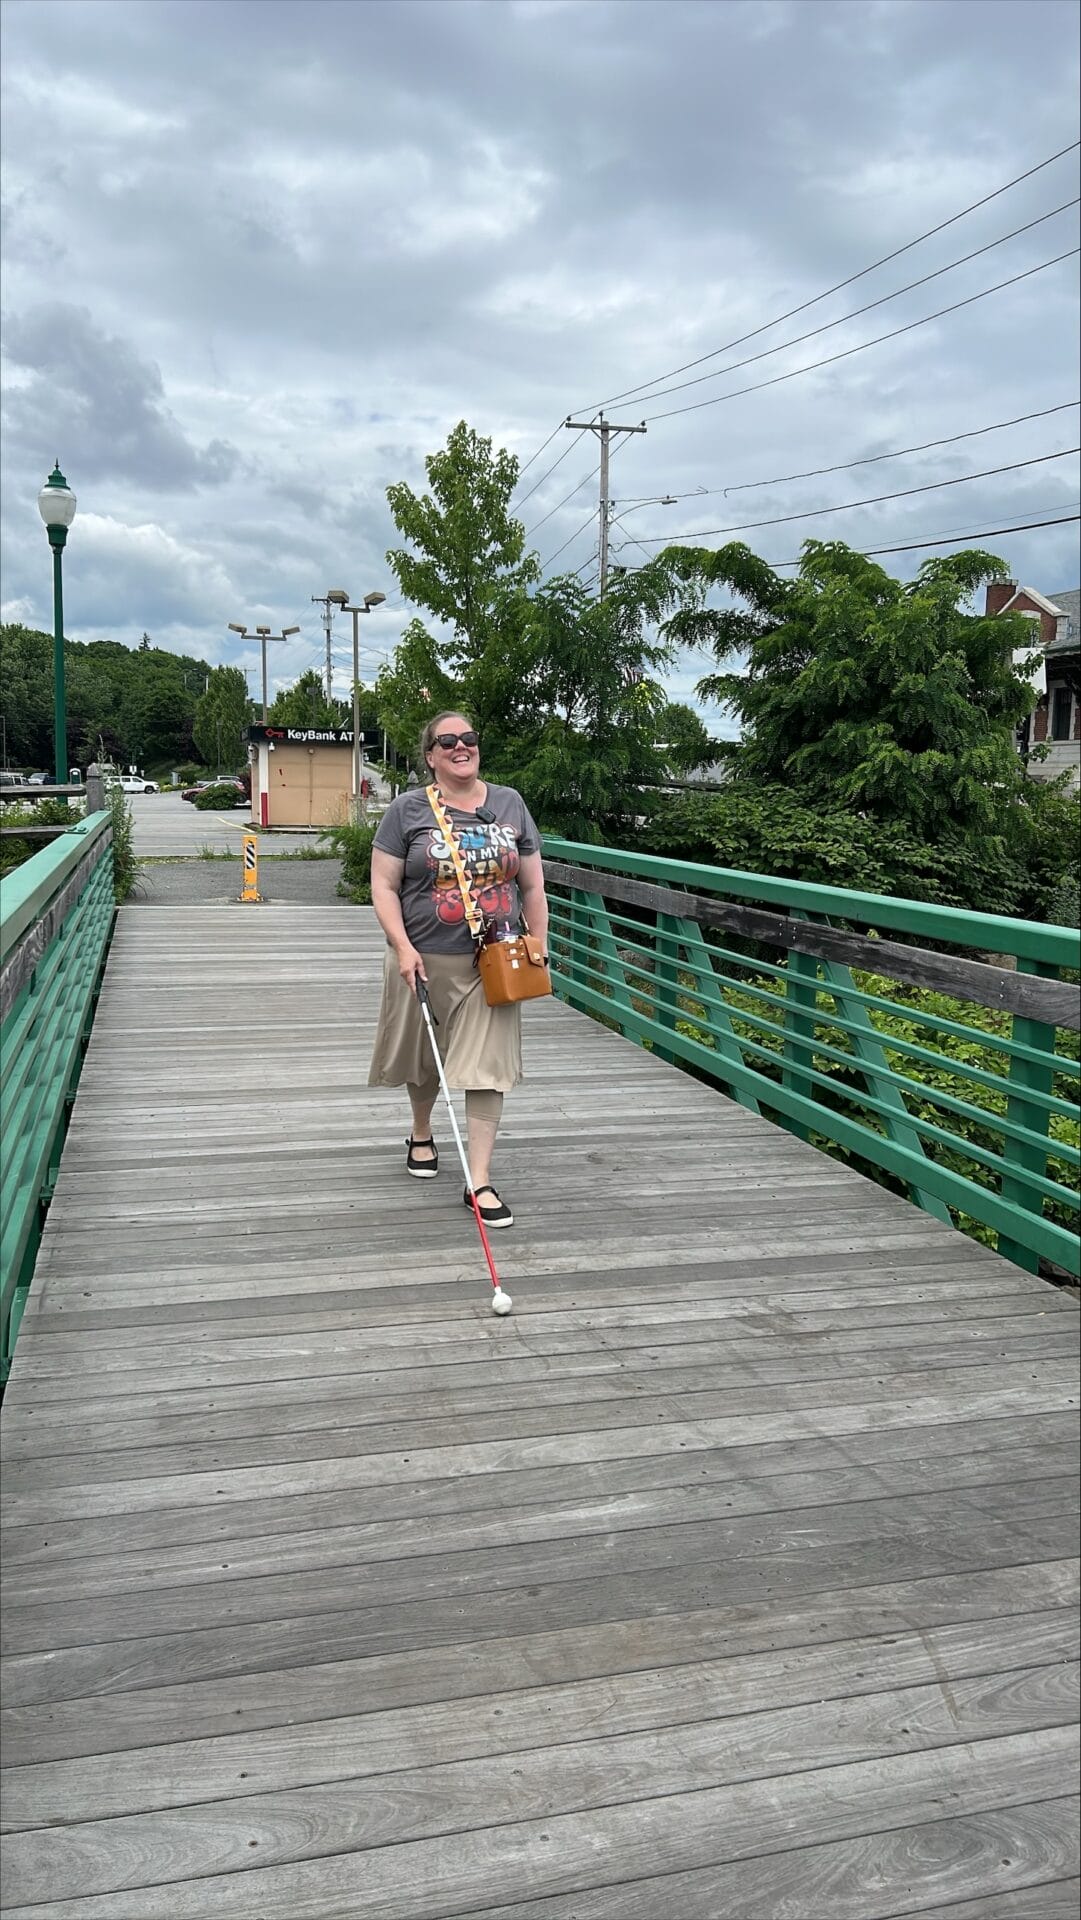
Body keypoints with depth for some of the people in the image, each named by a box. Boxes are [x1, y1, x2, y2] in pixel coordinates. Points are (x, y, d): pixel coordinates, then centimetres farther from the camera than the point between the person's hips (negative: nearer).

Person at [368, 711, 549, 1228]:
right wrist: (403, 948, -16)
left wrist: (538, 947, 6)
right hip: (426, 959, -1)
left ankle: (480, 1180, 0)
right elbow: (384, 885, -5)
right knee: (424, 1059, 16)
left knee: (488, 1066, -4)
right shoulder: (409, 809, -3)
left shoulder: (509, 804, 6)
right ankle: (421, 1134, 45)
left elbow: (532, 885, 10)